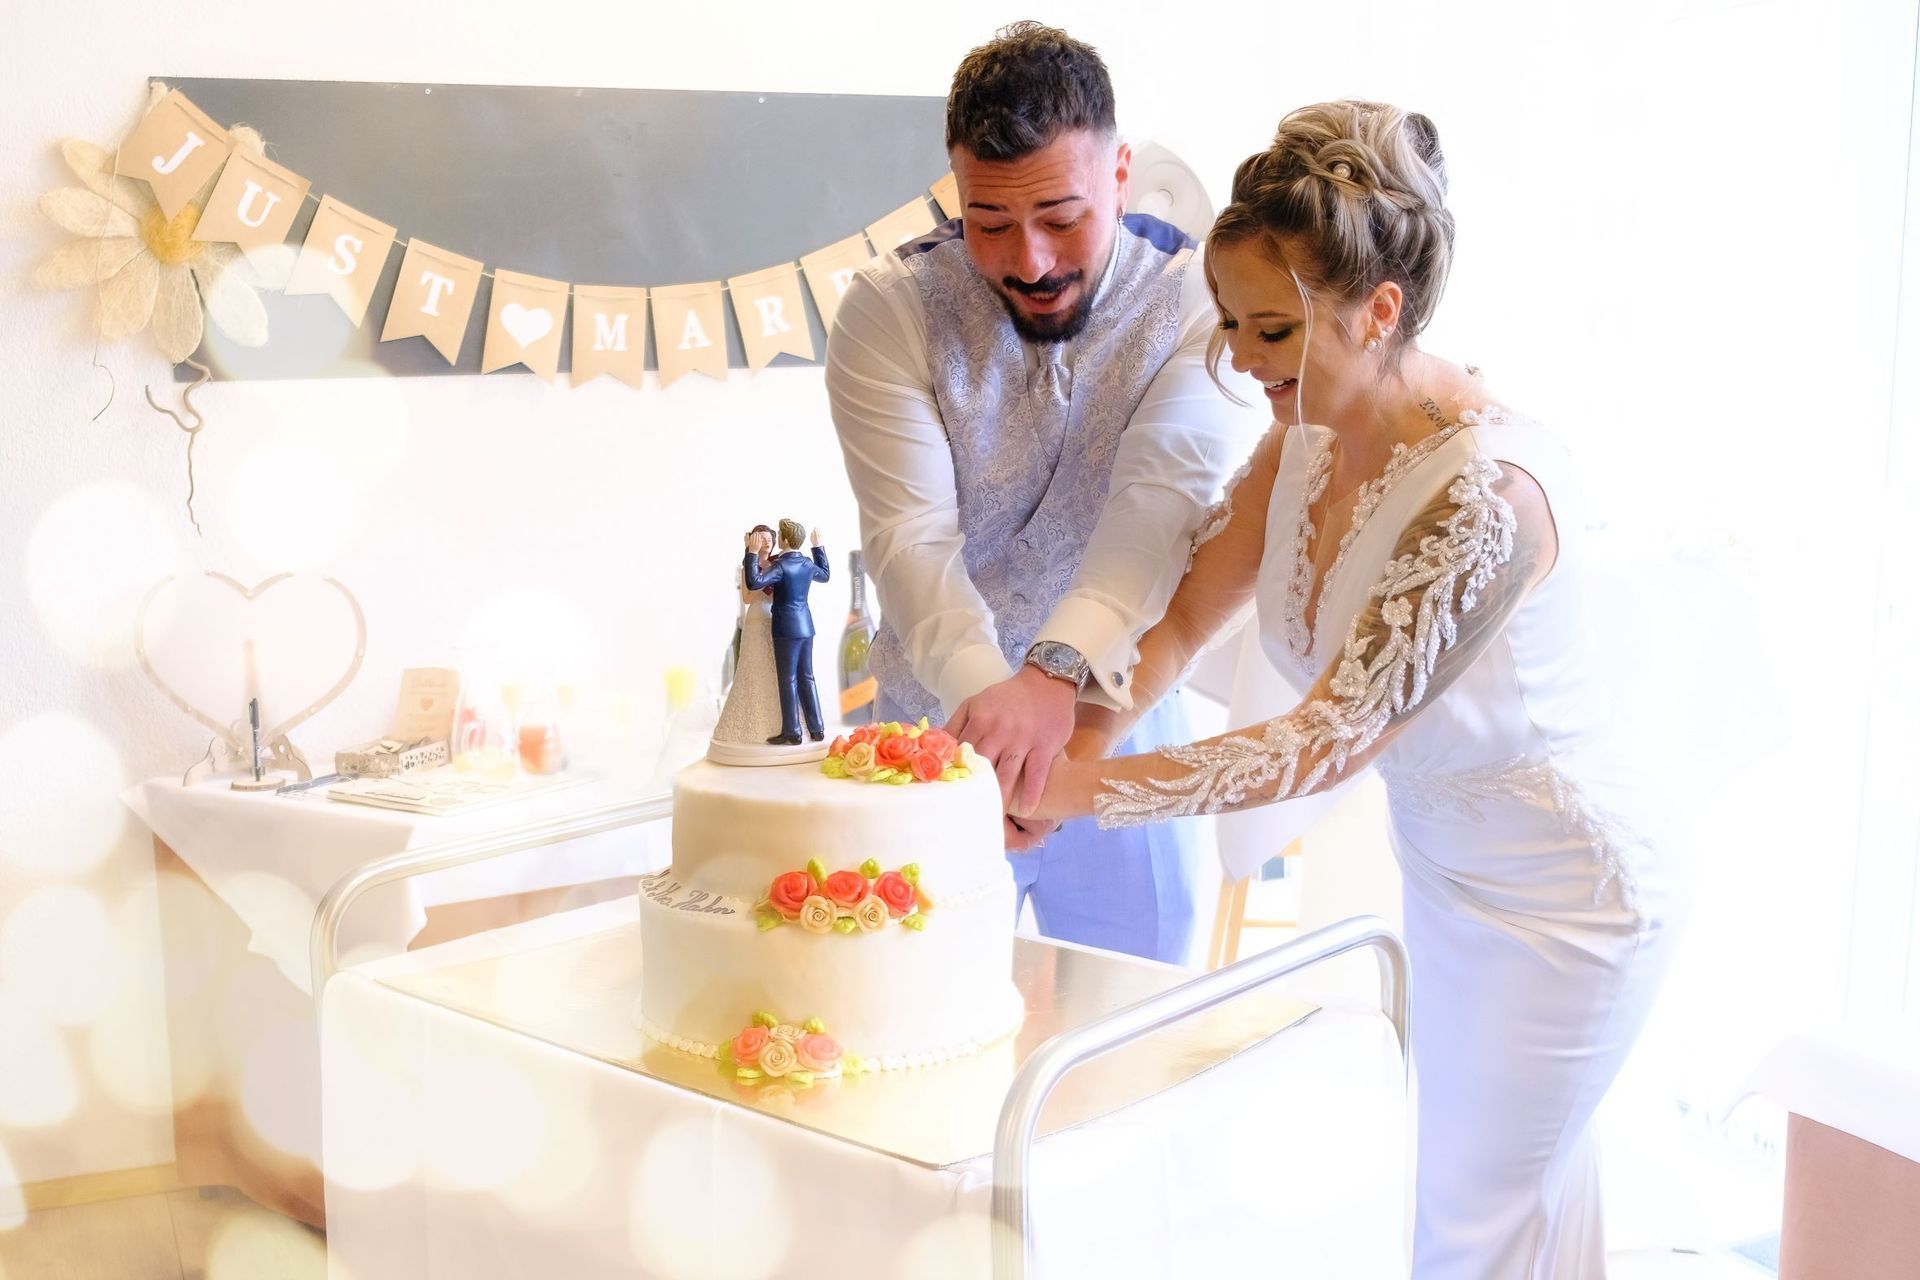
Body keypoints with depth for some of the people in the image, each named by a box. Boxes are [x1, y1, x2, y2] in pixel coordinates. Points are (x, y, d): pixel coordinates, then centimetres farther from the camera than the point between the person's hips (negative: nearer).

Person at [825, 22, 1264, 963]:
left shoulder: (1202, 301, -13)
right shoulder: (889, 310, -12)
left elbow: (1169, 497, -28)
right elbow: (910, 535, -22)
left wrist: (1058, 671, -45)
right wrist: (980, 686, -41)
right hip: (936, 724, 0)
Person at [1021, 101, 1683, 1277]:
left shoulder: (1489, 488, -33)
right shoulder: (1313, 431, -8)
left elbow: (1333, 741, -34)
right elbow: (1187, 610, -7)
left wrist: (1086, 790, -36)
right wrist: (1076, 743, -24)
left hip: (1565, 894, -7)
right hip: (1446, 865, 8)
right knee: (1525, 1186, 23)